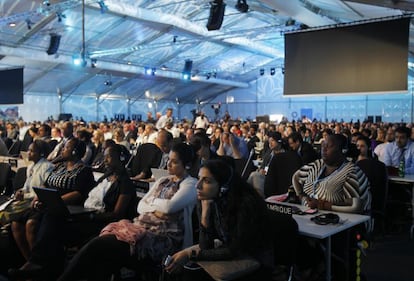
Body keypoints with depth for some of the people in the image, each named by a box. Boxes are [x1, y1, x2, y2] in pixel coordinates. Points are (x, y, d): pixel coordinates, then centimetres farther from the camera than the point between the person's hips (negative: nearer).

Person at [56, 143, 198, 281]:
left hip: (161, 236, -7)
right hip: (141, 225, 7)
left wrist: (151, 201, 3)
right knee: (98, 243, -21)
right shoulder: (163, 181, 20)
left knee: (100, 245, -23)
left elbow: (169, 206, -17)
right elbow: (140, 206, 15)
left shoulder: (190, 184, -2)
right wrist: (154, 210, -7)